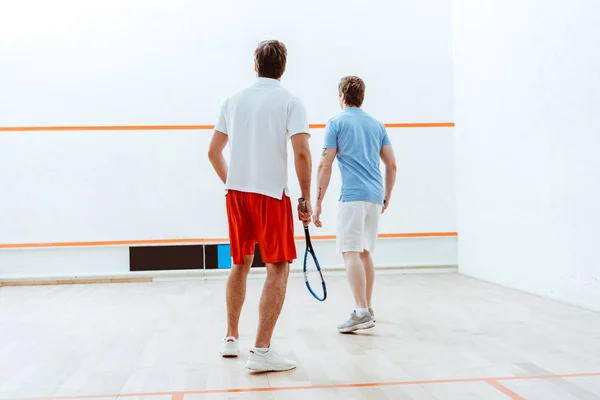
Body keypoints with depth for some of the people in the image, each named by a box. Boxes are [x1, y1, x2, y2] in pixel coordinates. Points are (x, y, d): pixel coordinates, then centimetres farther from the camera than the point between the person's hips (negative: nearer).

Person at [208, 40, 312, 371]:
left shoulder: (233, 101, 9)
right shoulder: (290, 102, -4)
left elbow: (213, 151, 12)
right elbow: (302, 152, -15)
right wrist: (306, 199, -8)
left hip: (236, 192, 5)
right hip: (272, 194, -5)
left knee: (240, 265, 20)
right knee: (278, 269, 0)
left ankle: (231, 339, 29)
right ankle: (261, 352, -7)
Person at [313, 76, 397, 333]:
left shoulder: (336, 123, 1)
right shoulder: (377, 125, 16)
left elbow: (325, 166, -5)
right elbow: (391, 164, 13)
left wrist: (318, 202, -3)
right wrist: (386, 197, 22)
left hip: (353, 196, -6)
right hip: (375, 196, 6)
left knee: (351, 252, -9)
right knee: (365, 253, 14)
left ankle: (362, 313, -18)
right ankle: (366, 310, 19)